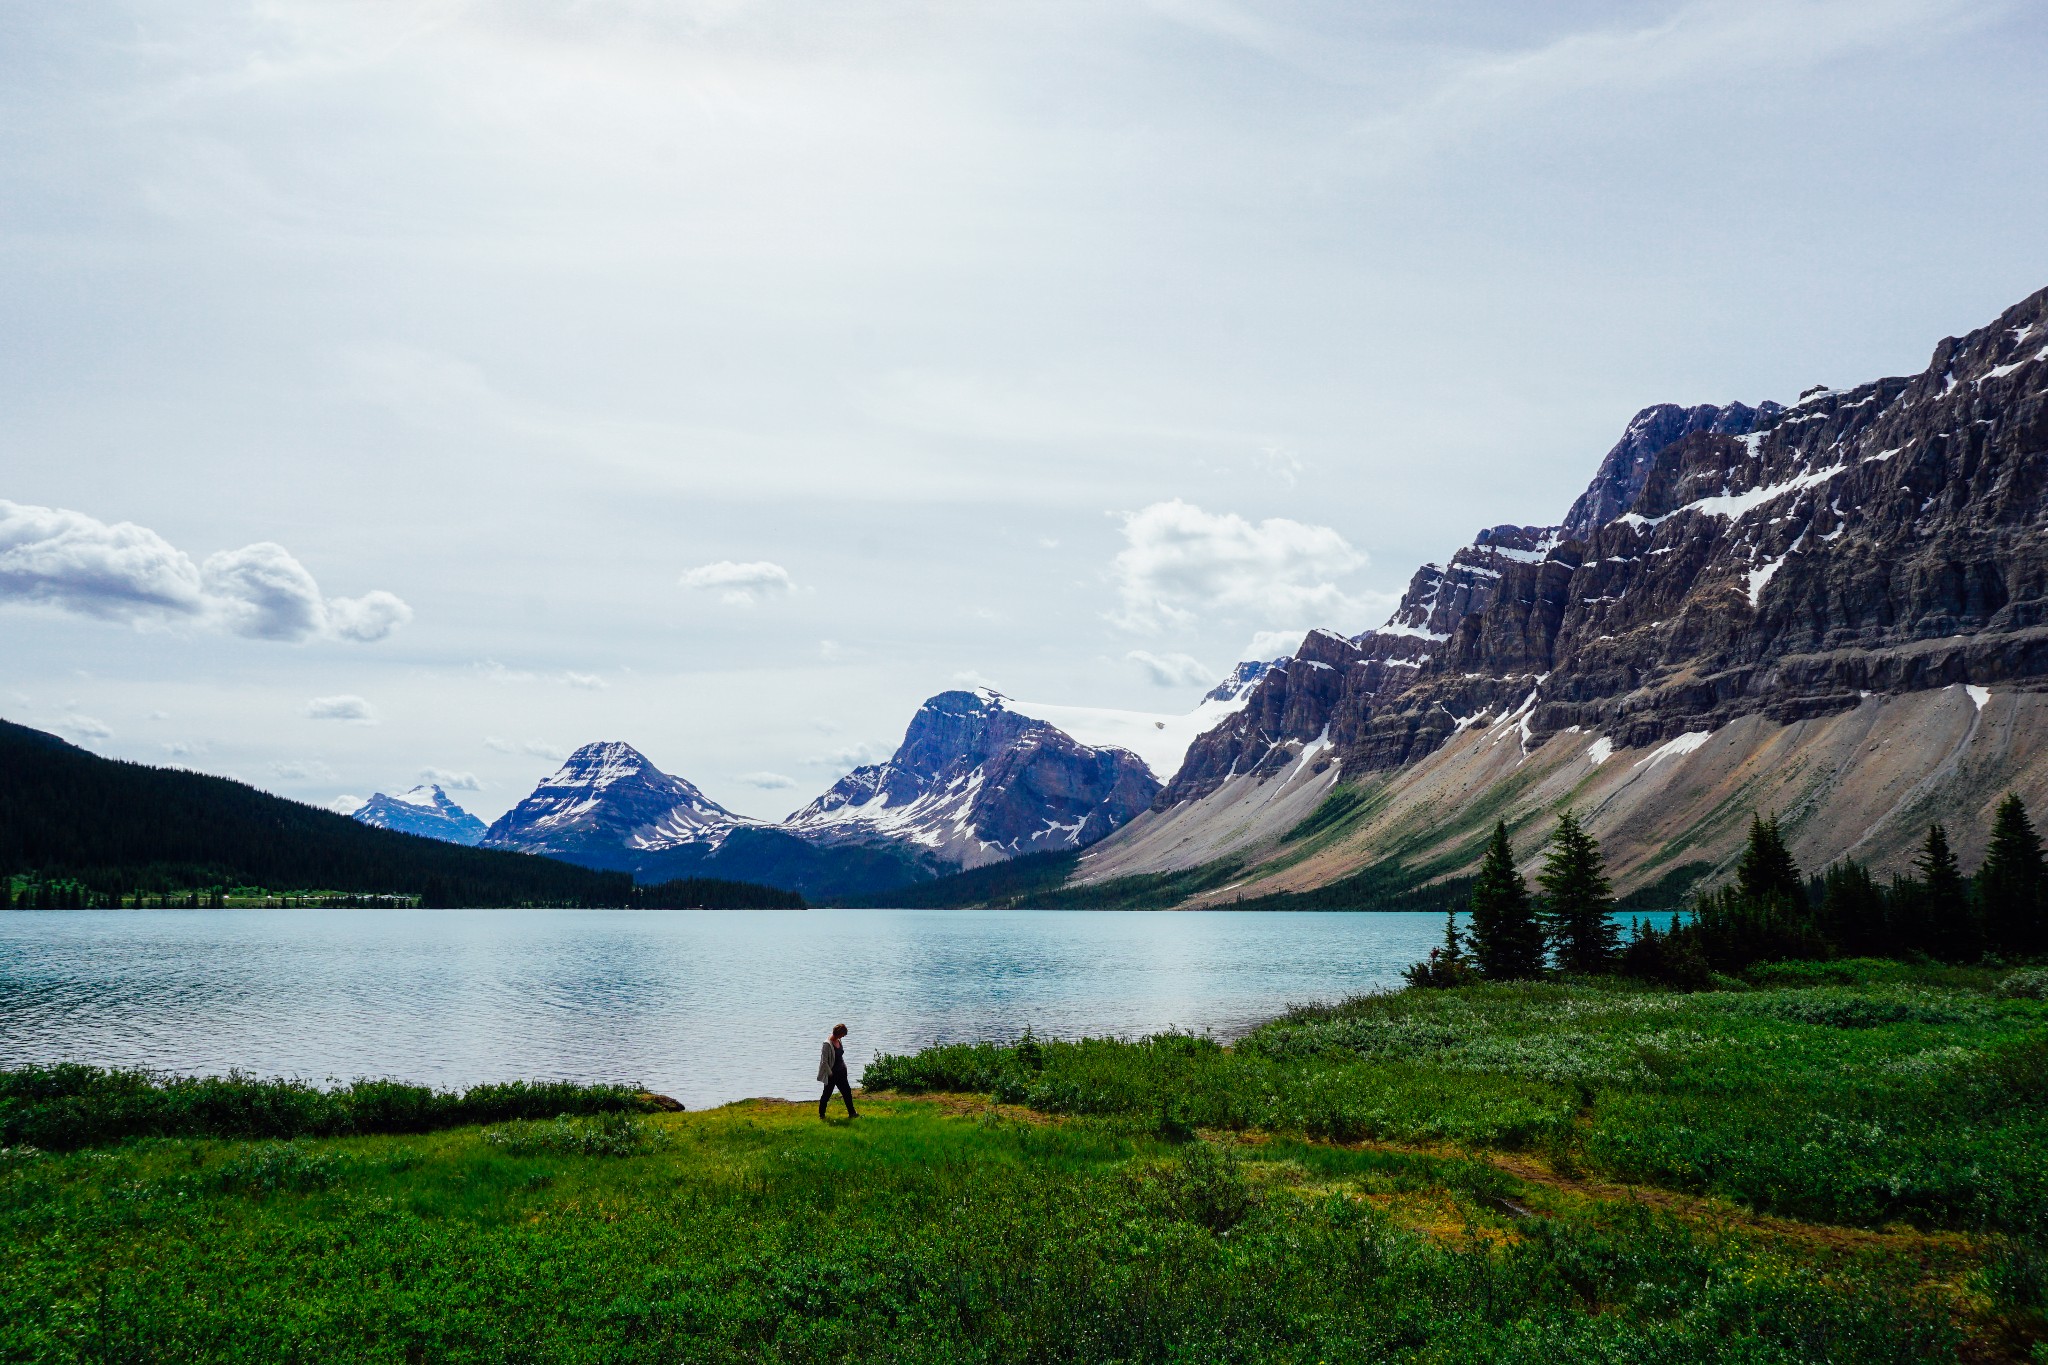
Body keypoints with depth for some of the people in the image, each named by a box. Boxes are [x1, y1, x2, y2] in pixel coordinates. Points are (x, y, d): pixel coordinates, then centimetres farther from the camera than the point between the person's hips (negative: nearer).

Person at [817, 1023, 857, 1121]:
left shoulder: (839, 1041, 5)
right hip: (831, 1074, -8)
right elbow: (824, 1061, -19)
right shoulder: (827, 1044, -20)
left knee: (847, 1091, 6)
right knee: (827, 1094, 6)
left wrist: (844, 1068, 11)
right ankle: (821, 1114, 21)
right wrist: (830, 1073, -16)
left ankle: (851, 1113, 13)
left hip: (840, 1073, 8)